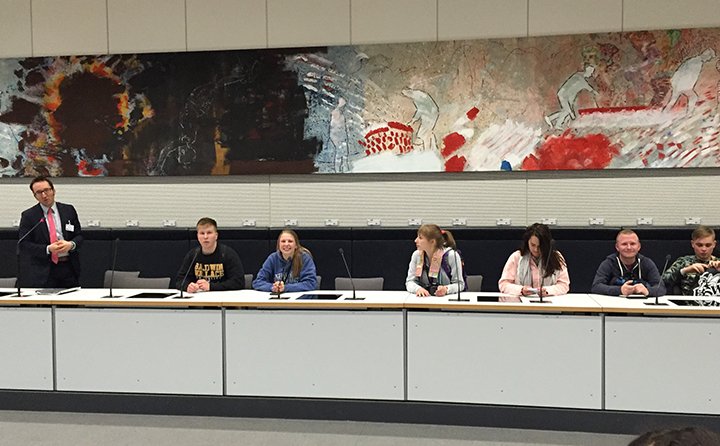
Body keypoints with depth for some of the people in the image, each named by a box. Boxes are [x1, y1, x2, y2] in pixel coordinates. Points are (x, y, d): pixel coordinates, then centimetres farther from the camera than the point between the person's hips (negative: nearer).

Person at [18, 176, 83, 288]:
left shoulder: (69, 210, 8)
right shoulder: (28, 215, 1)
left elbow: (79, 236, 9)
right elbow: (24, 244, -4)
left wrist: (71, 244, -13)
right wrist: (48, 249, -17)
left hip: (69, 267, 2)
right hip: (43, 271, -2)